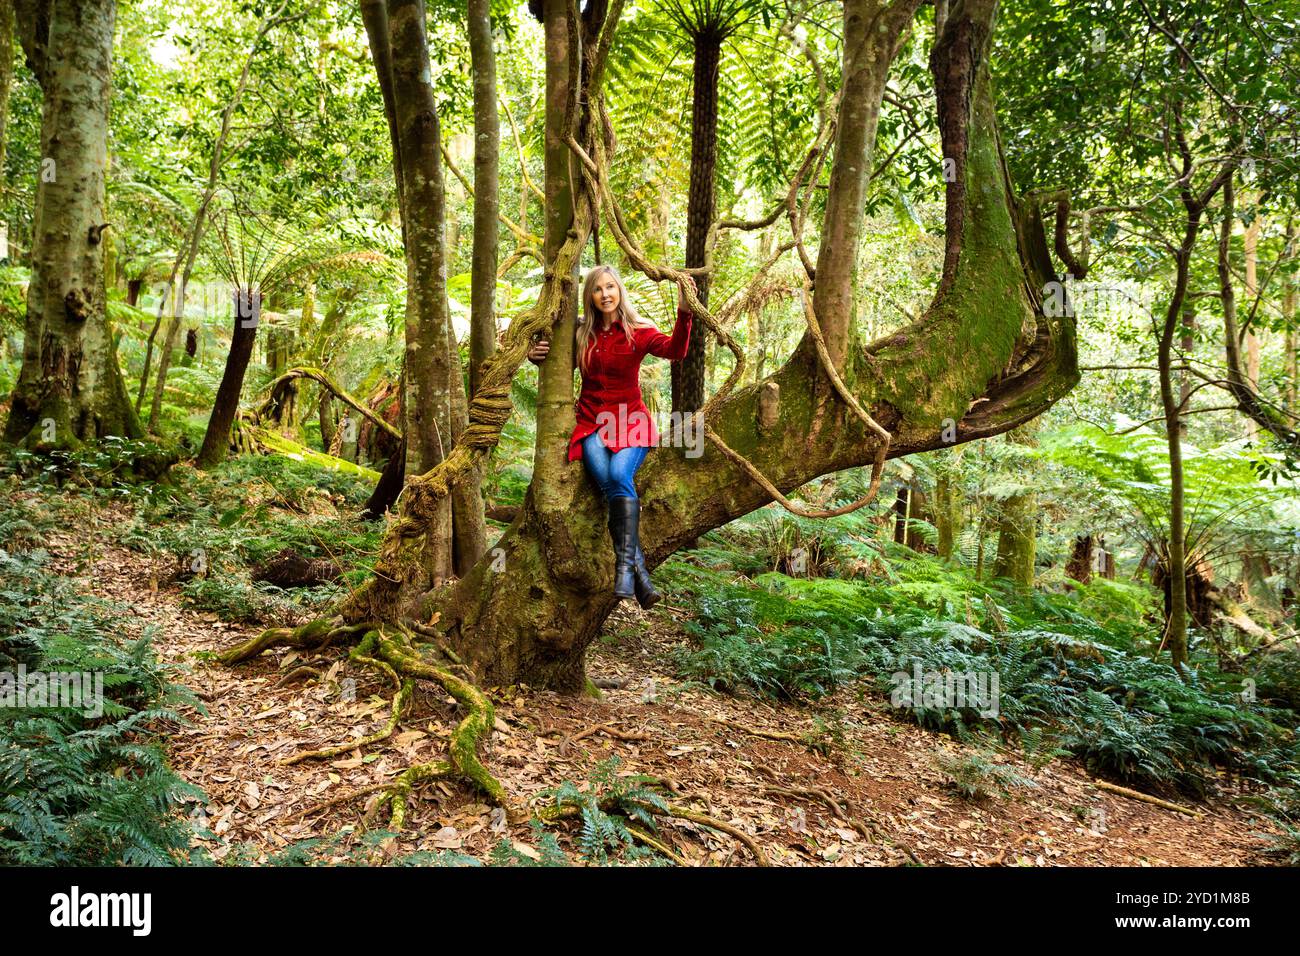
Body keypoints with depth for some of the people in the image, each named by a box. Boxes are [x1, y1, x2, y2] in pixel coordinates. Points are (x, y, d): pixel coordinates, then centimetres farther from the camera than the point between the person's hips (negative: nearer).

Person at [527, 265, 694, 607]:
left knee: (619, 475, -31)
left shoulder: (638, 332, 0)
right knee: (609, 482, -27)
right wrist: (536, 356, 3)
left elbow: (675, 350, -19)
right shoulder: (581, 333, 8)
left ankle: (624, 566, -30)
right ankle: (639, 570, -29)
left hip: (629, 421, -1)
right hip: (592, 422, 1)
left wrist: (684, 310, -34)